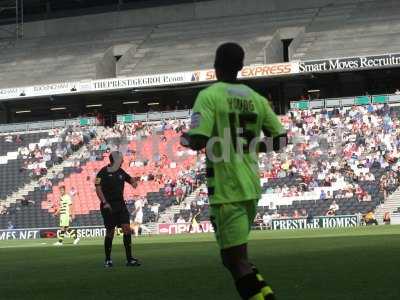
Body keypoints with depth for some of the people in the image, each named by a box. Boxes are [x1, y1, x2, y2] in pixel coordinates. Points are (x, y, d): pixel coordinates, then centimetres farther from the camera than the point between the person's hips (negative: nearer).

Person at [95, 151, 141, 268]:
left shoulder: (121, 172, 11)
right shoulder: (103, 172, -9)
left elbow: (130, 179, 26)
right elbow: (98, 189, -14)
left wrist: (133, 181, 1)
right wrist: (105, 203, -23)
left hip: (120, 204, 6)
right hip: (108, 206, -5)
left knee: (127, 229, -5)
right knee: (110, 232, 0)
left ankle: (129, 259, -2)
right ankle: (108, 260, 15)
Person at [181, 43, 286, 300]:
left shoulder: (209, 96, -10)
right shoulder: (256, 99, 7)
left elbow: (198, 142, -19)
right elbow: (280, 139, 9)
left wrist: (184, 138, 3)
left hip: (226, 191, -6)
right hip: (252, 188, 6)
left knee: (235, 259, -4)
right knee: (237, 253, 22)